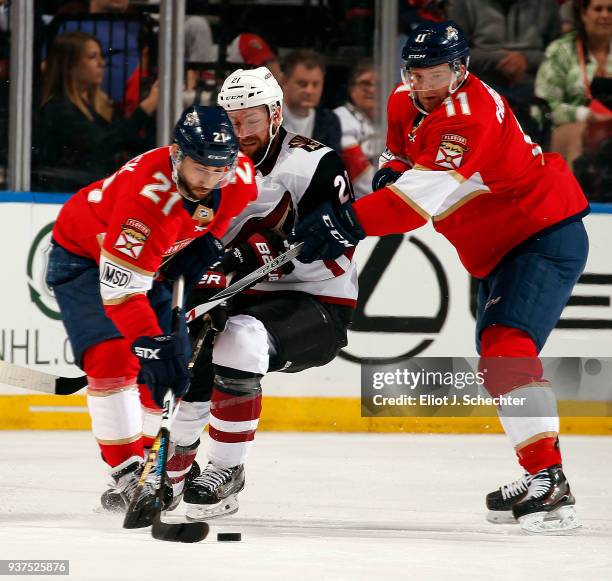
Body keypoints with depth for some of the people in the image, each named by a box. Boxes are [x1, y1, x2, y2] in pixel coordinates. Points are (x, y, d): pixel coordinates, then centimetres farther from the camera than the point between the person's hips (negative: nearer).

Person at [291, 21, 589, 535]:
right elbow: (403, 153, 22)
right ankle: (537, 481, 29)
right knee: (495, 356, 18)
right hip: (499, 249, 11)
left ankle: (551, 487, -31)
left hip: (548, 234, -11)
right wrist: (391, 170, -4)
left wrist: (351, 221, -48)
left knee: (506, 345, -26)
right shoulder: (407, 104, 2)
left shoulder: (471, 113, -28)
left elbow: (430, 190, -40)